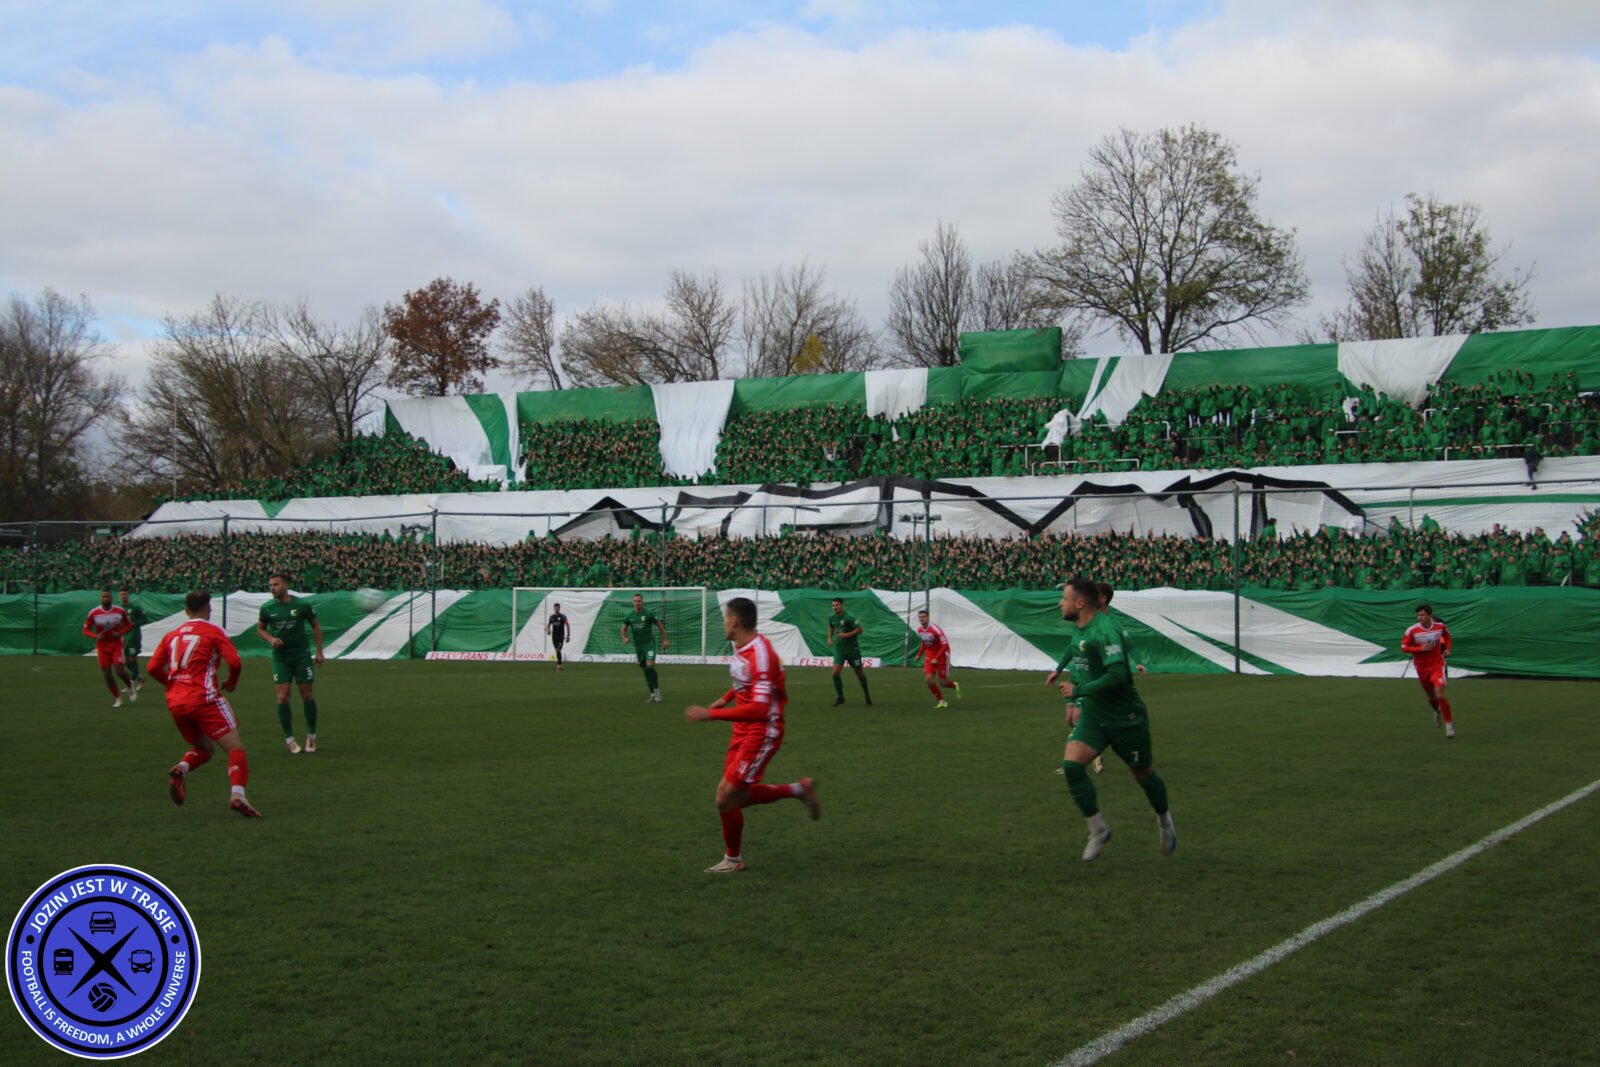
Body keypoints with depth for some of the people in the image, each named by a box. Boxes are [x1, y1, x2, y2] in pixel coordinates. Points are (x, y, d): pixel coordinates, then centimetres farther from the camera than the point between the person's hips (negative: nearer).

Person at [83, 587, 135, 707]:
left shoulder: (120, 611, -5)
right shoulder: (93, 613, -7)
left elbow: (129, 624, 9)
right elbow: (85, 630, 1)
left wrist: (120, 633, -11)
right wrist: (96, 636, -18)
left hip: (117, 645, -1)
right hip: (102, 647, 1)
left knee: (120, 671, -13)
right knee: (107, 674, -1)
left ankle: (130, 686, 19)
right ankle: (117, 698, 14)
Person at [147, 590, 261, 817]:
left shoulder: (171, 635, 15)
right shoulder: (213, 632, 0)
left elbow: (153, 667, 8)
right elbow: (234, 662, -9)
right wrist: (231, 683, 10)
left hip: (175, 703, 6)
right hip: (204, 699, -6)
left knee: (205, 748, 23)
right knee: (235, 747, -4)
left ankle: (181, 768, -8)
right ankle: (237, 794, -26)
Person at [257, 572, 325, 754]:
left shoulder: (302, 605, -5)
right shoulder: (267, 608, -2)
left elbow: (316, 626, 7)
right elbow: (260, 629, 12)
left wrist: (319, 652, 4)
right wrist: (271, 639, -9)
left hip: (302, 655, -1)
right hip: (280, 657, 1)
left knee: (307, 695, 0)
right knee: (283, 697, -8)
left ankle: (311, 735, 17)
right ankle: (289, 738, 3)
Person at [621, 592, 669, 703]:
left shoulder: (648, 614, -6)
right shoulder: (630, 615, 4)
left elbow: (660, 625, 3)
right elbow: (624, 628, 15)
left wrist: (665, 640, 3)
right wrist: (624, 638, -6)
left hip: (649, 643, -5)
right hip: (638, 646, 5)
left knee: (650, 665, -22)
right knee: (644, 669, 8)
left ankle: (656, 690, -10)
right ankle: (652, 695, 15)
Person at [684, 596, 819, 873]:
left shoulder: (760, 655, -26)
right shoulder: (741, 647, 5)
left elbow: (758, 710, -32)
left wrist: (710, 714, -32)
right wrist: (725, 698, 13)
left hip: (761, 733, -10)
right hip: (743, 732, 10)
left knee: (725, 797, -6)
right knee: (736, 798, 12)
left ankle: (733, 859, 15)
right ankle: (799, 790, 25)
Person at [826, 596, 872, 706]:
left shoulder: (849, 617, -17)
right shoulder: (832, 618, 1)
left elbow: (859, 629, -18)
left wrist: (846, 635, -24)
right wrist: (829, 637, 9)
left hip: (852, 648, -4)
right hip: (839, 649, 4)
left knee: (859, 672, 8)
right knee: (835, 673, -10)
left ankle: (867, 696, 25)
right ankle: (840, 697, 6)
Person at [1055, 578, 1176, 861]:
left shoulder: (1104, 631, -24)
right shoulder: (1079, 628, 5)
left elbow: (1117, 676, -31)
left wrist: (1078, 690, -24)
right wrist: (1072, 678, 13)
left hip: (1125, 718, -7)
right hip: (1093, 717, 7)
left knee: (1143, 774, 11)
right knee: (1072, 765, -13)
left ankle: (1164, 819, 41)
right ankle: (1098, 830, 0)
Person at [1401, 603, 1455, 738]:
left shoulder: (1440, 626, -7)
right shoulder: (1412, 630, -12)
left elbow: (1447, 635, 17)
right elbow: (1403, 648, -10)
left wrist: (1447, 649, 2)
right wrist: (1420, 648, -22)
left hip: (1438, 665, -1)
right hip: (1422, 667, 1)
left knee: (1440, 695, -16)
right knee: (1432, 697, 13)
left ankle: (1449, 724, -2)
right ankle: (1437, 712, 49)